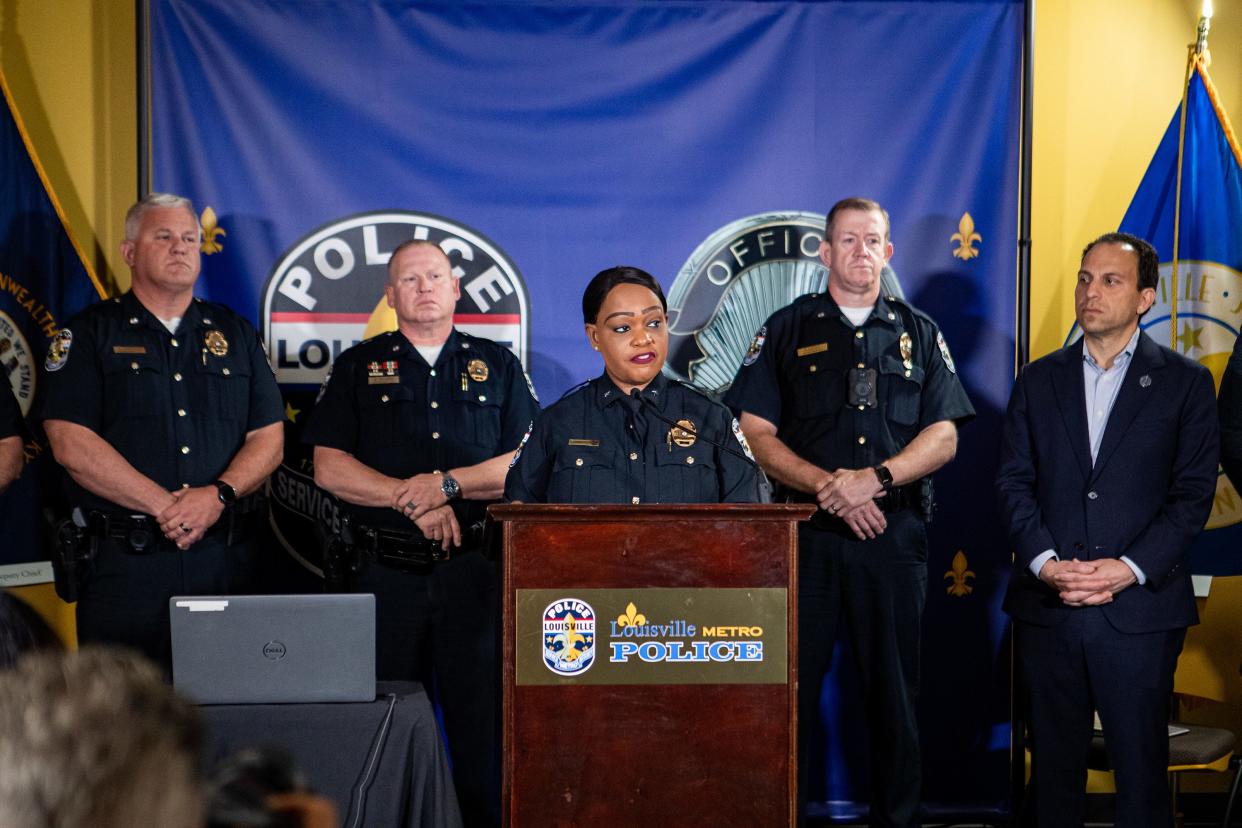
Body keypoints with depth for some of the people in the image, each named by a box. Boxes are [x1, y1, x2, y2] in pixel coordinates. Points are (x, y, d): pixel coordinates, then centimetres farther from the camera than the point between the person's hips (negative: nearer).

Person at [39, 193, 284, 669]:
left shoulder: (235, 334, 15)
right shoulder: (91, 334, 5)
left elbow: (268, 439, 7)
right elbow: (71, 445, -7)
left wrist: (218, 496, -12)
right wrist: (164, 506, -14)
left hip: (227, 562, 3)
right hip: (123, 567, -2)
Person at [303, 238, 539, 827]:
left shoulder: (497, 365, 13)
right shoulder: (359, 368, 12)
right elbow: (329, 468, 2)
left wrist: (446, 483, -10)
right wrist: (412, 499, -9)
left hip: (477, 572, 0)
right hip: (388, 573, 0)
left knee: (485, 719, -2)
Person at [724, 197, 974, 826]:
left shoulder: (918, 334, 13)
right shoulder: (788, 329, 9)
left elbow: (943, 437, 5)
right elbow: (756, 433, 1)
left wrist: (875, 478, -11)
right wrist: (827, 486, -12)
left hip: (895, 534, 1)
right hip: (806, 533, -1)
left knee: (894, 687, 5)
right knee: (792, 685, -1)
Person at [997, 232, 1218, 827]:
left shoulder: (1185, 382, 4)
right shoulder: (1039, 380, 11)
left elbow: (1193, 492, -2)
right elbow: (1014, 481, 6)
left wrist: (1129, 569, -13)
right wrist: (1045, 562, -9)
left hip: (1140, 607, -2)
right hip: (1048, 606, 2)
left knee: (1141, 771, 2)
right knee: (1053, 767, 9)